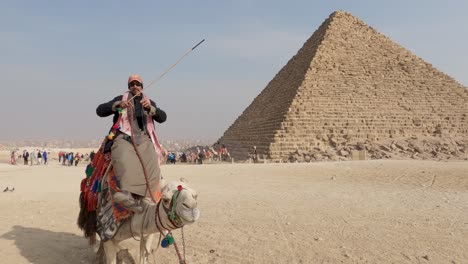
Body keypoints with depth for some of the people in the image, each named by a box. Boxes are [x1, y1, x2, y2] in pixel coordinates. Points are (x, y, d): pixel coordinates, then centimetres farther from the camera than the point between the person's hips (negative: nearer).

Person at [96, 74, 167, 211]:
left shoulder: (149, 102, 27)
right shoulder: (121, 99, 21)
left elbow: (162, 117, 11)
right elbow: (100, 110, 11)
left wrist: (150, 108, -8)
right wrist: (117, 105, -6)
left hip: (144, 139, 2)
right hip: (124, 137, -2)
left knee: (151, 165, -27)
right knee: (124, 161, -34)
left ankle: (142, 198, -32)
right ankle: (127, 192, -50)